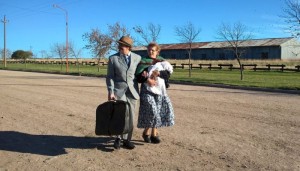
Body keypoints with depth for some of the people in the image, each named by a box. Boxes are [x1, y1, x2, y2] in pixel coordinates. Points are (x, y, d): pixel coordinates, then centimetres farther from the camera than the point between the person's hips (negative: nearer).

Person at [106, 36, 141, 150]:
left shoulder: (137, 58, 4)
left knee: (130, 117, 6)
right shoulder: (113, 58, 0)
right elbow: (110, 77, -2)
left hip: (132, 91, 2)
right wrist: (110, 92, -10)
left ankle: (127, 139, 18)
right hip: (118, 90, -2)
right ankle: (119, 138, 10)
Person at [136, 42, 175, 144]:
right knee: (151, 110, -17)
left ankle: (147, 132, 11)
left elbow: (167, 74, -4)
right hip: (147, 90, -3)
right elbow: (138, 76, -6)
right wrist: (147, 79, -25)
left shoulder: (162, 62, 11)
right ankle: (153, 133, 4)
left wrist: (157, 73, -21)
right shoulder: (143, 62, 5)